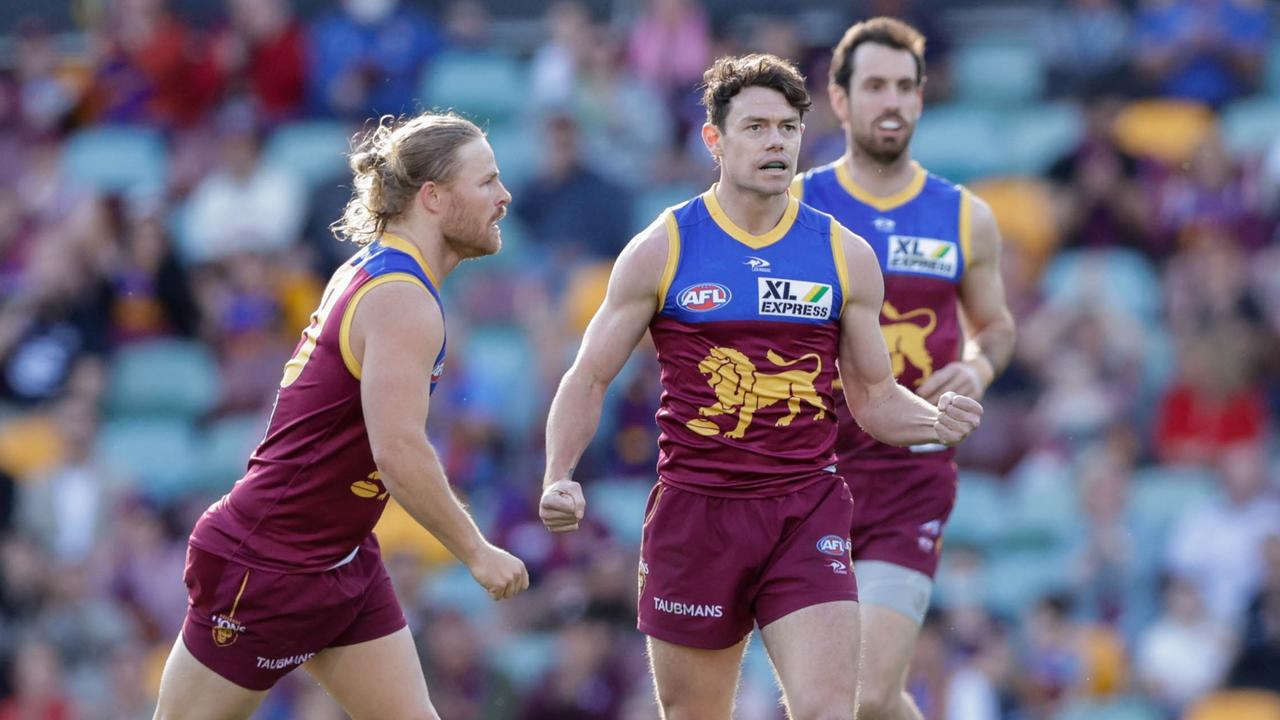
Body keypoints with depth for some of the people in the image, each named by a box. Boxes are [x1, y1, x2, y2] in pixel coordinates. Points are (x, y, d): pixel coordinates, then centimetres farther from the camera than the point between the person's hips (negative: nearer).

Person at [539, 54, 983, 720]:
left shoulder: (845, 256, 6)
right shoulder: (661, 250, 1)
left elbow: (875, 397, 13)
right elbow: (589, 379, 4)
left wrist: (934, 421, -9)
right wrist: (558, 478, -12)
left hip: (807, 515, 1)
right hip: (695, 510, -1)